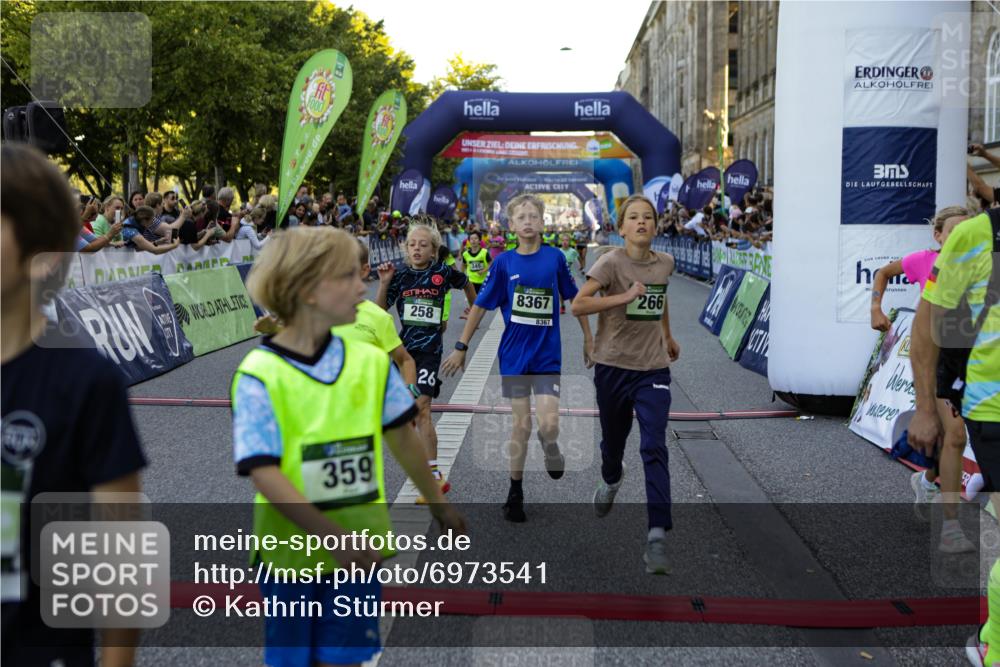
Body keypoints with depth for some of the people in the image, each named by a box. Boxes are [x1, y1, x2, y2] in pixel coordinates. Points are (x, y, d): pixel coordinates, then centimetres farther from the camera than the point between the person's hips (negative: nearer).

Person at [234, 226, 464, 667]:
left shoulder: (370, 361, -2)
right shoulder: (260, 376, -15)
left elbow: (403, 439, 10)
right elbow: (264, 473, -20)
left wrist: (441, 507, 19)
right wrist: (332, 536, -28)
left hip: (358, 551, 3)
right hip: (292, 552, -3)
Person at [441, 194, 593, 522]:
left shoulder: (555, 258, -2)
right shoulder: (504, 263, -3)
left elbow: (574, 299, 8)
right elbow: (480, 305, 2)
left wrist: (588, 340, 12)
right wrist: (461, 347, 1)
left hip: (548, 356, 0)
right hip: (514, 355, 0)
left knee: (548, 425, -12)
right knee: (521, 425, 4)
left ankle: (550, 447, 25)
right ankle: (515, 493, 20)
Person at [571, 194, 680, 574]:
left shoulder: (665, 263, 3)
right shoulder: (611, 262, -11)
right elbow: (577, 305, -20)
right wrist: (625, 297, -24)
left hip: (654, 369, 2)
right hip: (613, 367, -2)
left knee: (654, 447, -11)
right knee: (613, 439, 17)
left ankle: (657, 535, -15)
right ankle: (611, 480, 53)